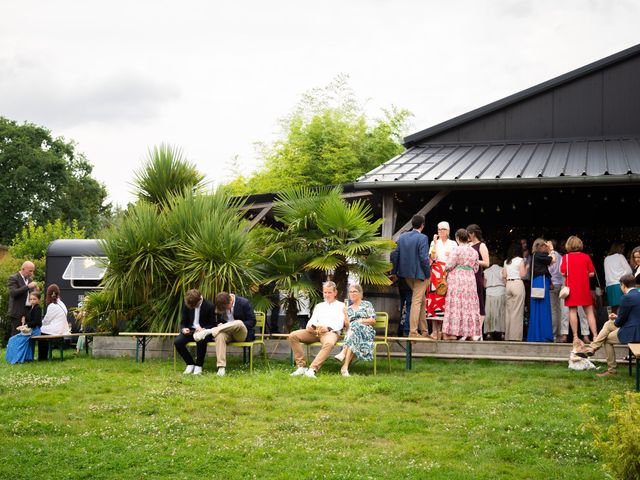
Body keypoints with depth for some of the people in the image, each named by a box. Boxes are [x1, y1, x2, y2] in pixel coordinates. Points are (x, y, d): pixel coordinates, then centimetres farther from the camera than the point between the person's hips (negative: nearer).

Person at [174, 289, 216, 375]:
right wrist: (183, 329, -13)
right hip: (189, 331, 4)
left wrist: (203, 329, -24)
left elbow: (213, 324, -3)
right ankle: (190, 364, -6)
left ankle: (198, 366, -18)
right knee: (177, 342, -26)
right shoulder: (186, 305, 2)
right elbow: (183, 322, 11)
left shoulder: (209, 306, -8)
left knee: (201, 341, -40)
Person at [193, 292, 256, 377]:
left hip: (242, 334, -3)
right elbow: (218, 321, 14)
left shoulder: (244, 303, -10)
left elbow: (252, 321, -7)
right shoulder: (220, 306, 3)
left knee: (239, 323, -38)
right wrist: (219, 325, -10)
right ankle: (221, 367, -40)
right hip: (227, 333, 3)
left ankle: (207, 332, -37)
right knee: (219, 335, -35)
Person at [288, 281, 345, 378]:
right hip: (315, 331, 5)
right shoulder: (319, 306, 32)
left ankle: (312, 369, -50)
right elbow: (313, 320, 19)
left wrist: (328, 328, -19)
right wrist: (310, 326, -7)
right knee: (293, 336, -19)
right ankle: (301, 366, -24)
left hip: (331, 332, -5)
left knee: (329, 343, -42)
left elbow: (339, 324, 1)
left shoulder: (341, 306, 16)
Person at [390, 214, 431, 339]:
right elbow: (424, 258, -18)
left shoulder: (402, 236, 5)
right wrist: (428, 274, -9)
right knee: (416, 302, -1)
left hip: (407, 274, 7)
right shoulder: (422, 238, -13)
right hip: (419, 274, -7)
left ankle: (424, 331, 21)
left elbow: (394, 254, 5)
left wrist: (393, 272, 12)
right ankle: (413, 331, -1)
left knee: (422, 300, 18)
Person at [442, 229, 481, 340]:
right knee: (469, 306, 7)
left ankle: (453, 332, -7)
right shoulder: (474, 252, 9)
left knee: (455, 305, -5)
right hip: (470, 280, 5)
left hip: (457, 280, -5)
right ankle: (470, 332, 6)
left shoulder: (457, 250, -10)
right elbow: (476, 268, 12)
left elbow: (449, 266, -12)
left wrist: (445, 268, 9)